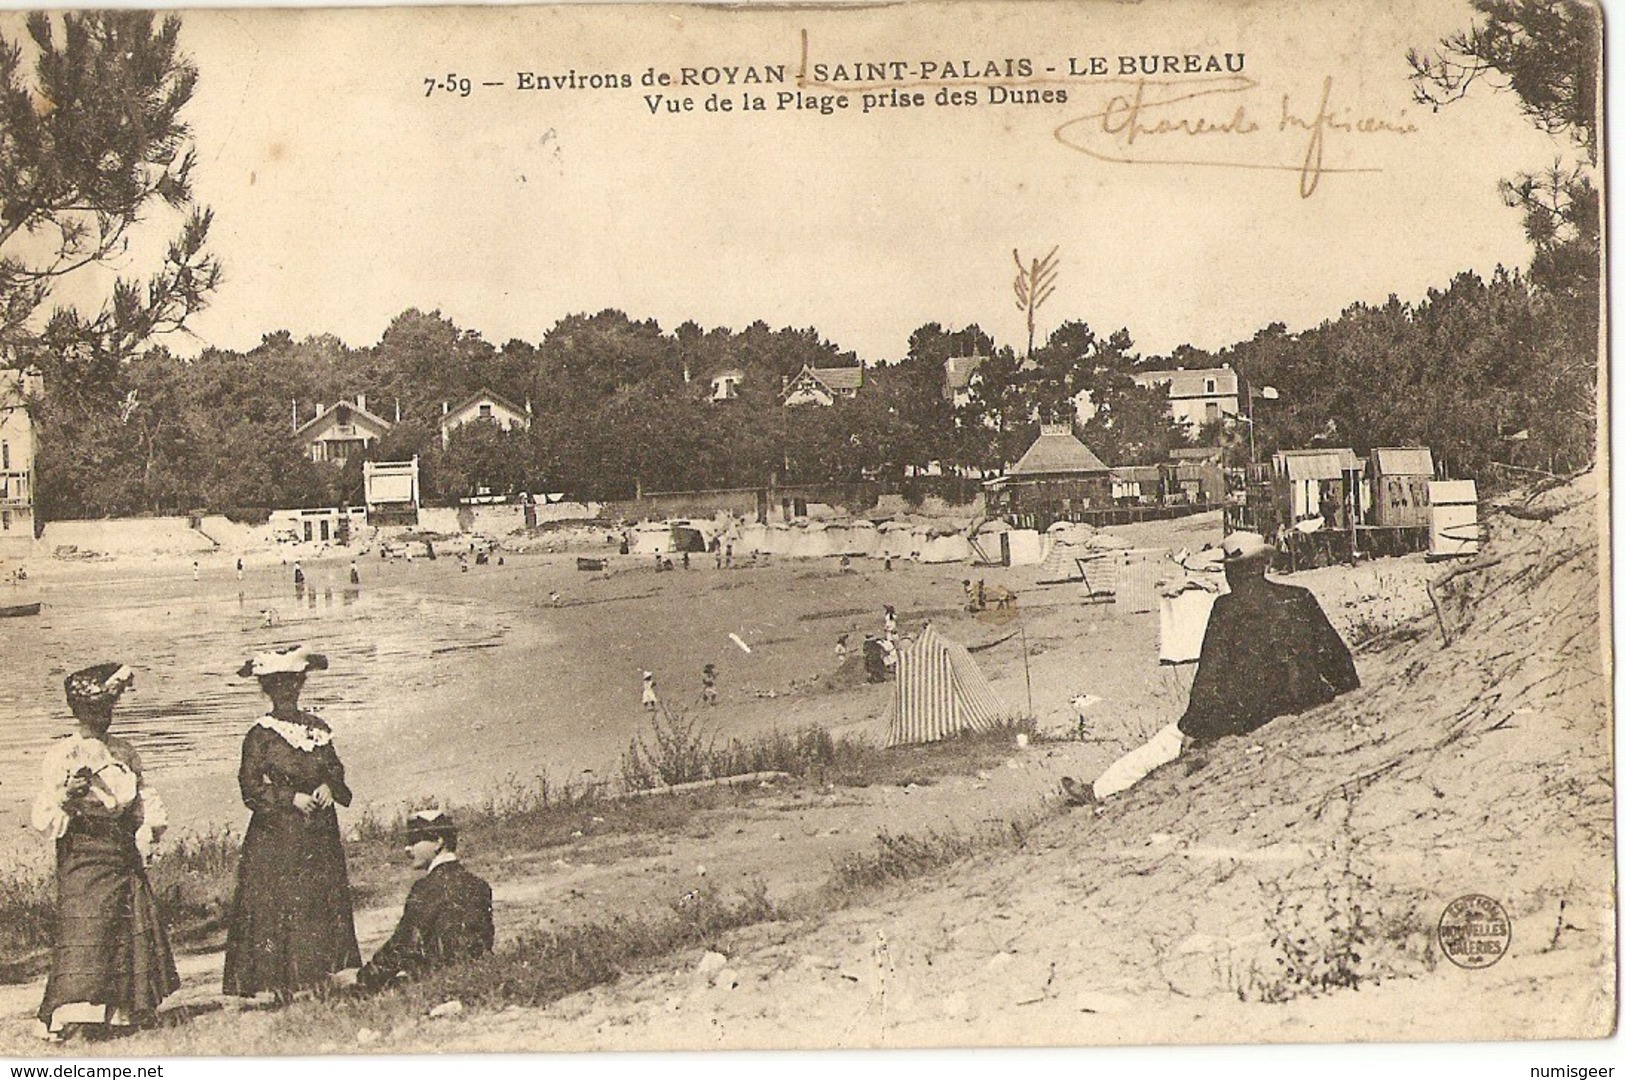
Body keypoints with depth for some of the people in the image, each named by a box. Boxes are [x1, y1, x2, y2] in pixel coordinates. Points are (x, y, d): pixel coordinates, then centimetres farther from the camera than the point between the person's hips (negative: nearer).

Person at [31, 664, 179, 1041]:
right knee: (86, 931, -13)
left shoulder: (125, 753, 15)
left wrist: (152, 823, 4)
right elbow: (44, 817, -7)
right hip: (84, 855, -6)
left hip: (126, 854, 6)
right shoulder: (63, 754, -2)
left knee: (133, 932, 4)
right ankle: (72, 1019, -14)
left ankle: (122, 1015, 11)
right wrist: (66, 796, -26)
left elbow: (143, 798, 23)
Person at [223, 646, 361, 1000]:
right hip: (275, 839, -4)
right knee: (277, 909, -5)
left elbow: (335, 768, 14)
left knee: (323, 908, 4)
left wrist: (328, 787, -7)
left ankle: (315, 979, 9)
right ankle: (281, 987, -2)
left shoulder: (318, 728, 9)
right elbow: (251, 787, -8)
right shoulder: (260, 735, -4)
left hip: (320, 837, 4)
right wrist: (292, 798, -17)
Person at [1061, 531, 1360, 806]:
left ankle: (1100, 791, 7)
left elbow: (1211, 671, -8)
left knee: (1171, 738, 5)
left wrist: (1192, 725, -1)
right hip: (1303, 701, 5)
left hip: (1244, 712, -4)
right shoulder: (1300, 598, 6)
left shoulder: (1227, 607, -7)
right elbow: (1333, 651, 14)